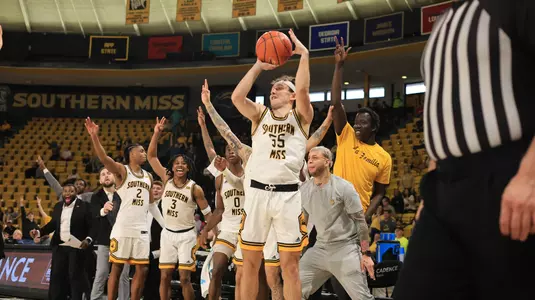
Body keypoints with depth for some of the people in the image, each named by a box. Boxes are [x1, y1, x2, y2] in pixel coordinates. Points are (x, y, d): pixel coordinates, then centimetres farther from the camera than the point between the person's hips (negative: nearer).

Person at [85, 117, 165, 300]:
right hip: (123, 228, -6)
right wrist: (94, 137, -34)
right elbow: (104, 158, -20)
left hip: (142, 229, 6)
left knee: (142, 270, 4)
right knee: (116, 269, 0)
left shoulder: (148, 176, 17)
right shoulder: (122, 171, -1)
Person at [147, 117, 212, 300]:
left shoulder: (195, 189, -8)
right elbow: (151, 156, 0)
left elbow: (207, 212, -3)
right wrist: (157, 133, -10)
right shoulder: (167, 180, 0)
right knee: (165, 277, 2)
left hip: (186, 236, -3)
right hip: (167, 234, 3)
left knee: (185, 278, -7)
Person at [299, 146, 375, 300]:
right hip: (319, 248, 5)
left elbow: (360, 221, -9)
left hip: (345, 249, -5)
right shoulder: (303, 189, 4)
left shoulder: (344, 187, -11)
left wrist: (366, 254, -13)